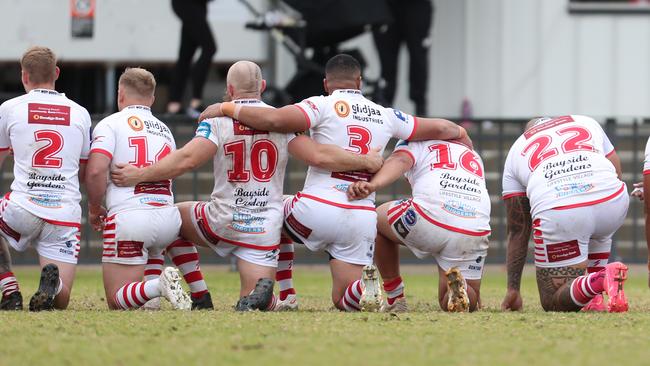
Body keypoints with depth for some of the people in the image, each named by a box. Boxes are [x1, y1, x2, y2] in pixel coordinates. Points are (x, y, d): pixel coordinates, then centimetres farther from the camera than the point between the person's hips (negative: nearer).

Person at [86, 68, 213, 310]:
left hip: (128, 216, -5)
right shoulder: (165, 130, 22)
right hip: (167, 216, 5)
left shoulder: (110, 124, 3)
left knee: (117, 301, 3)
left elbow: (96, 170, -10)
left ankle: (158, 286, -28)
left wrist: (94, 208, 6)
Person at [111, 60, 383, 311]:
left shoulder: (218, 119, -7)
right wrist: (365, 162, 7)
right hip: (265, 228, 2)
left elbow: (187, 159, -18)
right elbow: (319, 156, -6)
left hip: (223, 220, -1)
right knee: (251, 304, 8)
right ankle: (261, 294, -28)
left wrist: (138, 175, -12)